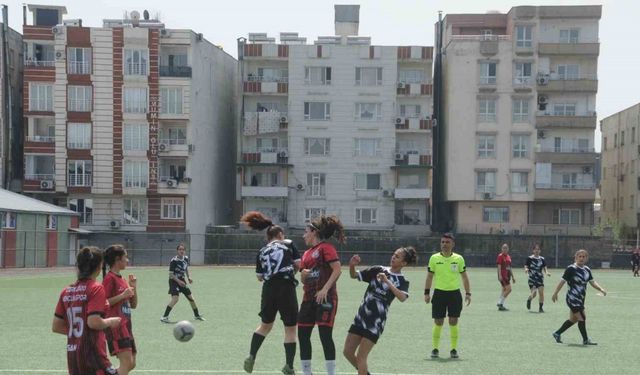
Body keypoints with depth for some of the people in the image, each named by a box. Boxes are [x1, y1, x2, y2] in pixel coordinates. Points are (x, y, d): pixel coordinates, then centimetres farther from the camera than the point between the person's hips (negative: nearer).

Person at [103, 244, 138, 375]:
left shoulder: (122, 280, 17)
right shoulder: (110, 278, -9)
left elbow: (133, 305, 20)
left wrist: (133, 287, 7)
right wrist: (122, 295, -21)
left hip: (126, 325, 10)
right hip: (116, 325, -10)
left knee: (131, 364, 11)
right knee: (126, 362, -20)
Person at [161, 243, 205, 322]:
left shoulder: (186, 259, 2)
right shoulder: (174, 260, -19)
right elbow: (171, 274, -16)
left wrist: (189, 277, 3)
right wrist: (179, 281, -23)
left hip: (182, 280, 7)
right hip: (174, 281, -7)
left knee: (190, 297, 13)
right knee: (175, 298, -24)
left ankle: (197, 315, 31)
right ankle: (164, 317, -21)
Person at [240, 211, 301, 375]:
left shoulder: (262, 252, 15)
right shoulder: (288, 244, 7)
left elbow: (260, 277, 14)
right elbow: (299, 264, 0)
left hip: (269, 289, 4)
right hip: (287, 287, -4)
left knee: (265, 325, 23)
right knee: (290, 328, 5)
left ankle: (251, 357, 14)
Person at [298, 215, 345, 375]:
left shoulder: (326, 247, -5)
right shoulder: (307, 253, 19)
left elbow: (337, 270, -15)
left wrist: (325, 289, -22)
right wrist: (303, 275, -1)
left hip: (325, 298, -9)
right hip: (309, 298, 9)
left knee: (325, 336, -11)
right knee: (302, 335, 7)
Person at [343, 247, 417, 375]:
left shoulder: (402, 281, -4)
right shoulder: (378, 270, 6)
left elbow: (402, 297, -24)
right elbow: (354, 275, 8)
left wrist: (387, 281, -28)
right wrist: (352, 265, -14)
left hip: (376, 322, -5)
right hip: (361, 317, 5)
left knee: (360, 357, -7)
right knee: (347, 352, 7)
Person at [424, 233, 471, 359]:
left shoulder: (459, 259, 2)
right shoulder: (434, 258, 1)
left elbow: (464, 277, 9)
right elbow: (429, 276, 6)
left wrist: (468, 293, 4)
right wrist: (427, 293, 0)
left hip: (455, 293, 0)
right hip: (439, 293, 0)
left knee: (453, 322, 1)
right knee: (438, 322, 0)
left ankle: (454, 349, 10)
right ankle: (435, 349, 11)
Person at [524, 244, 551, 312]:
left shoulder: (542, 259, 8)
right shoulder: (529, 258, -1)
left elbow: (544, 268, 10)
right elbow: (526, 266, -1)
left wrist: (546, 273, -10)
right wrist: (526, 269, -23)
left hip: (540, 278, 3)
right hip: (532, 278, -3)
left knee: (541, 293, -8)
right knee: (534, 294, -9)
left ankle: (540, 307, 4)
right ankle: (529, 300, 26)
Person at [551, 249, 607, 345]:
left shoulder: (587, 270, 8)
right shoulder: (571, 269, -12)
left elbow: (592, 282, 10)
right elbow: (563, 281, -10)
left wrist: (601, 289, -7)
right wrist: (555, 293, -10)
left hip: (581, 299, 8)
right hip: (572, 298, -8)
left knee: (573, 319, 15)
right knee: (581, 318, -9)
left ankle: (557, 334, 29)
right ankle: (585, 340, 1)